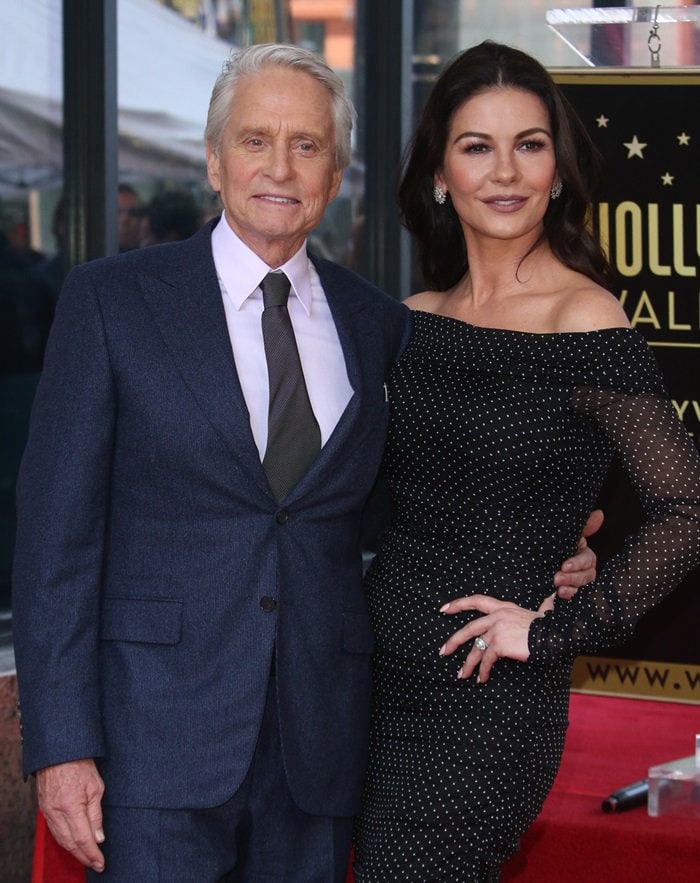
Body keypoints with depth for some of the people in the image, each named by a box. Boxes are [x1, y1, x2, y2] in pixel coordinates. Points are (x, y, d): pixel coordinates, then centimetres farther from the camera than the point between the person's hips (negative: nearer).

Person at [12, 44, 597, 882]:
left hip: (316, 739, 3)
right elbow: (57, 526, -3)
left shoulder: (378, 325, 10)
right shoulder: (112, 299, 0)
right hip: (159, 732, -3)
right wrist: (61, 746, -11)